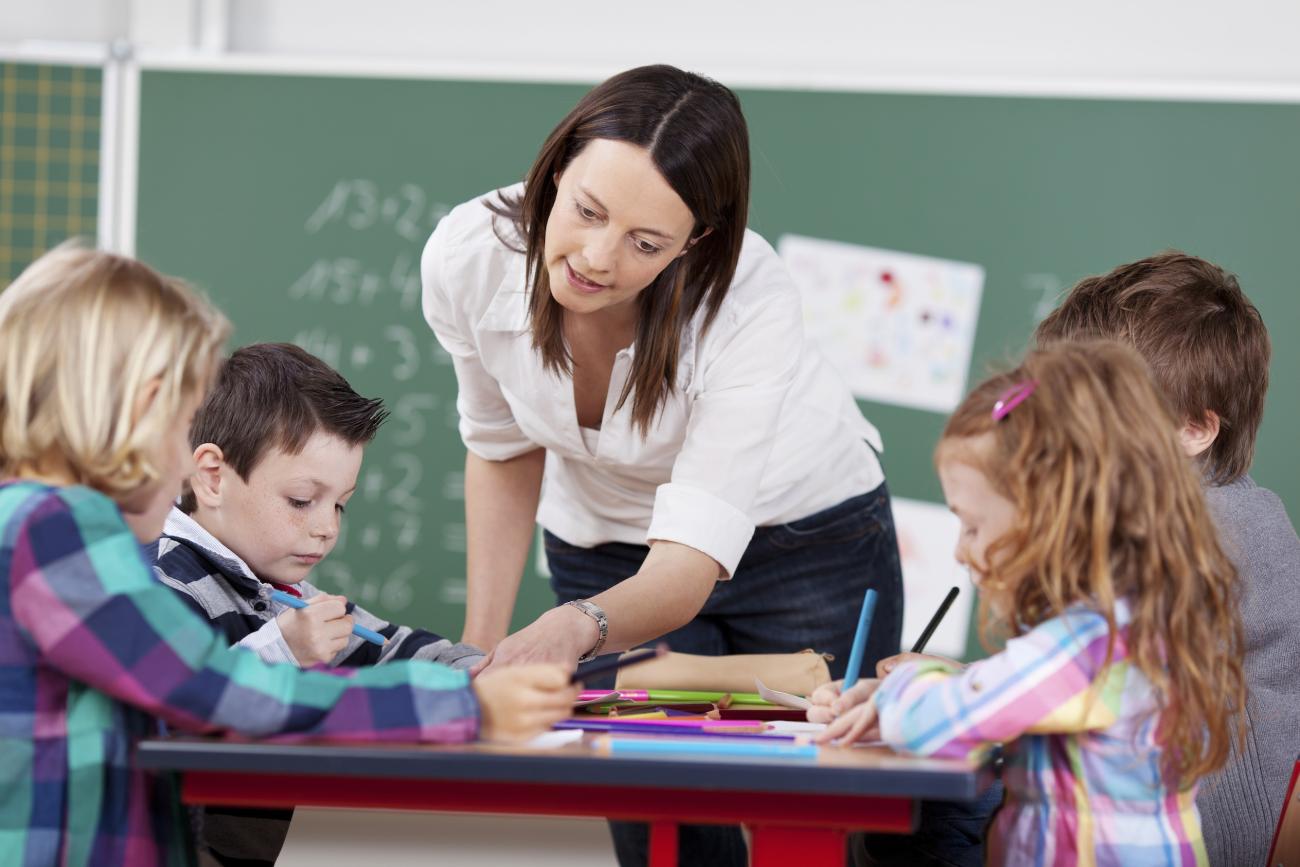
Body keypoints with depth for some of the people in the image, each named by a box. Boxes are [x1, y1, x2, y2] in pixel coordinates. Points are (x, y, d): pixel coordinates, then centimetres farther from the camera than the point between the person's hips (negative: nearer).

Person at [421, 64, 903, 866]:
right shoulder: (470, 258, -25)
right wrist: (481, 647, -9)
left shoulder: (751, 303, -35)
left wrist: (575, 627, -59)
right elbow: (504, 448, -5)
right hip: (604, 549, 2)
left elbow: (695, 558, -39)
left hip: (808, 537, -2)